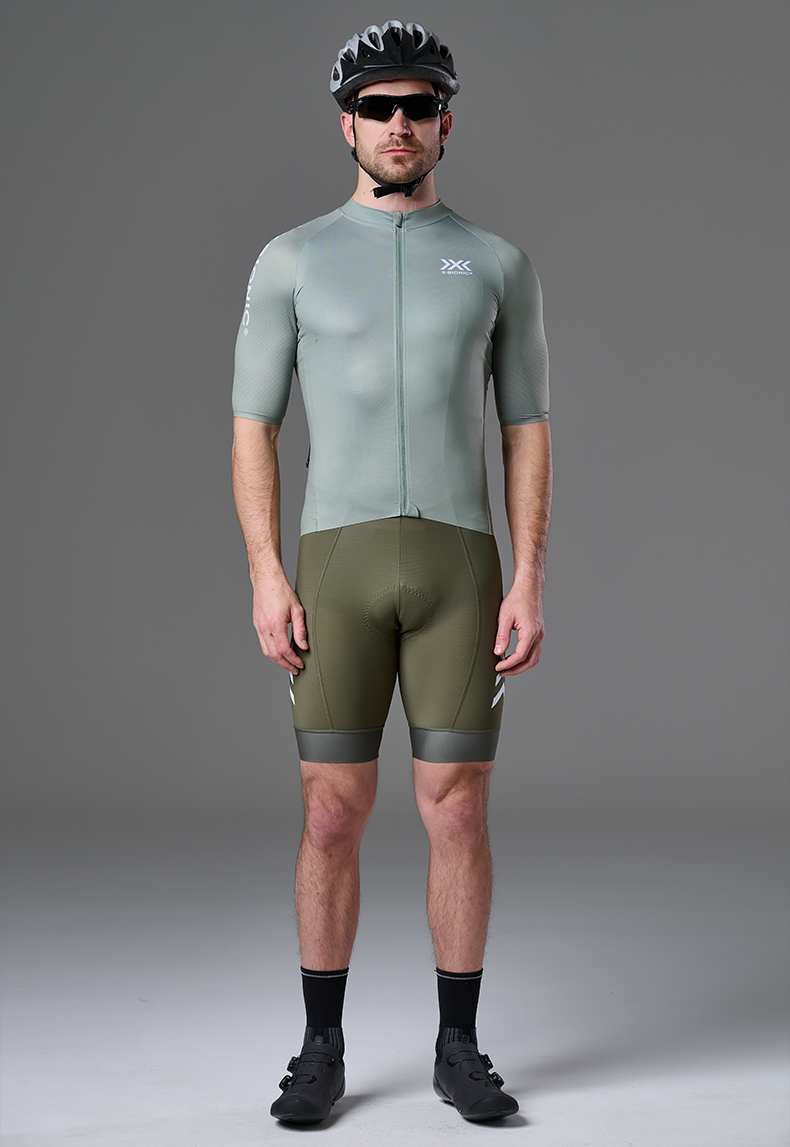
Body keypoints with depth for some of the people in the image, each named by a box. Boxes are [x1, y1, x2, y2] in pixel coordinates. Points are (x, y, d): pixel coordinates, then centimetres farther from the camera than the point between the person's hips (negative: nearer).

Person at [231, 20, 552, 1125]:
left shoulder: (499, 263, 9)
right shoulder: (292, 260, 7)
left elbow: (529, 434, 7)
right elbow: (251, 430, 4)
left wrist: (531, 584, -3)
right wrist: (267, 578, -8)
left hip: (460, 566, 1)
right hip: (339, 566, 0)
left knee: (458, 813, 0)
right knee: (333, 817, 0)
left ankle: (459, 1049, 14)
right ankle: (323, 1053, 13)